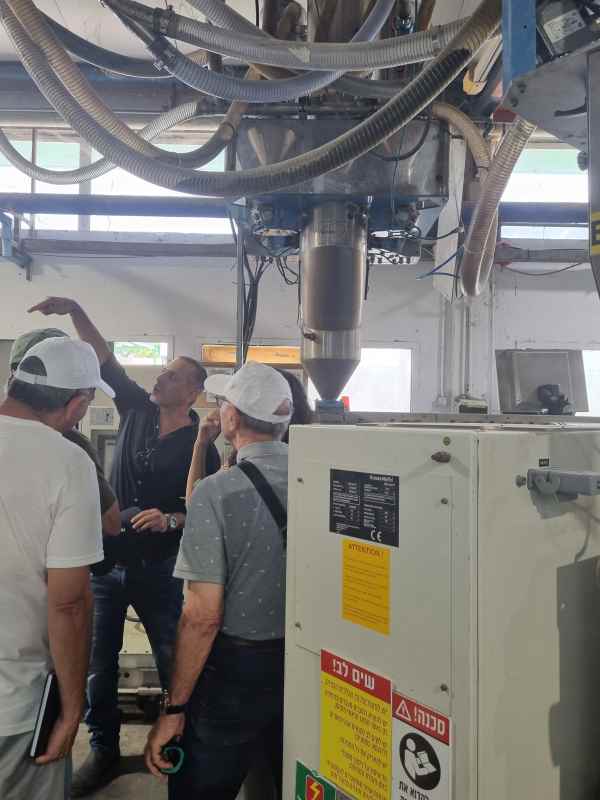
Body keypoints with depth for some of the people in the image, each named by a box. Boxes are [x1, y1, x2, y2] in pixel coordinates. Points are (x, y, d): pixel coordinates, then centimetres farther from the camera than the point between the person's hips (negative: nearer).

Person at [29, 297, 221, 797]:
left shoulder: (199, 446, -9)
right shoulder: (138, 410, 1)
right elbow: (105, 359, 0)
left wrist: (171, 520, -25)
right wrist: (75, 310, -9)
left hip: (159, 568, -3)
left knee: (174, 662, 10)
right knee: (99, 663, 13)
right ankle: (104, 751, 33)